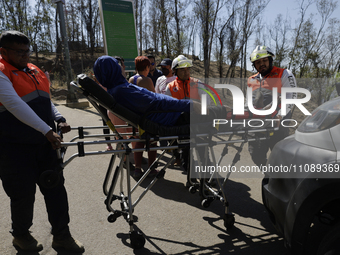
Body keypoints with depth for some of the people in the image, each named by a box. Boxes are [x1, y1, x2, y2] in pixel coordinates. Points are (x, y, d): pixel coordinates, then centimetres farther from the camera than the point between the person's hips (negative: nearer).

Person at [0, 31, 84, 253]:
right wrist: (47, 130, -30)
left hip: (45, 143, 7)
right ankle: (21, 235, 33)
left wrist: (59, 119, 0)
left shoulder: (35, 71, 14)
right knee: (24, 193, 7)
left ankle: (62, 235, 22)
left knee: (56, 187, 7)